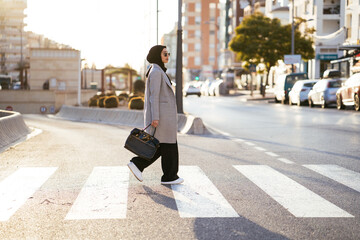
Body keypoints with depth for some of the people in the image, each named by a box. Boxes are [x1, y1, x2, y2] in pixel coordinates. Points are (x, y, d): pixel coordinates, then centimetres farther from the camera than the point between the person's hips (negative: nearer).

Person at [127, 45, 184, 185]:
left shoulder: (158, 71, 18)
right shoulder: (155, 72, -13)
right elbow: (153, 96, -18)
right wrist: (155, 118, -21)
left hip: (163, 115, 10)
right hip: (161, 115, -10)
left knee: (161, 147, 12)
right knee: (168, 146, 0)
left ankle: (137, 164, 11)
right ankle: (169, 176, 9)